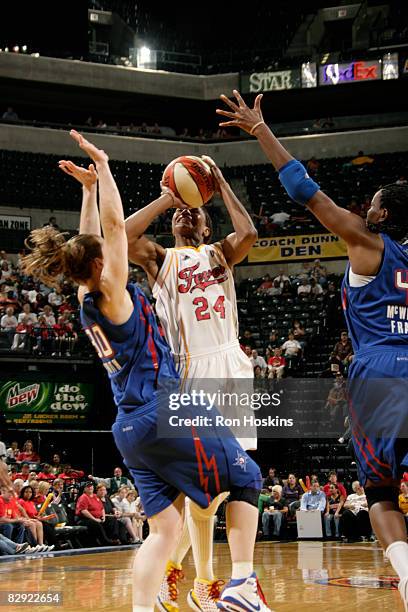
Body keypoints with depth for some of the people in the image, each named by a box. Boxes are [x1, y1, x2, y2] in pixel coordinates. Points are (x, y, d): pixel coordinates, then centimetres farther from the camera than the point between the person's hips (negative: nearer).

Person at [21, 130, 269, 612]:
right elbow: (114, 225, -11)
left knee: (165, 527, 6)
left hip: (130, 428, 8)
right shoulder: (111, 294, -10)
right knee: (245, 478, 6)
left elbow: (91, 240, 23)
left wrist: (89, 188, 24)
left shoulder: (87, 300, 10)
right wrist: (101, 169, -3)